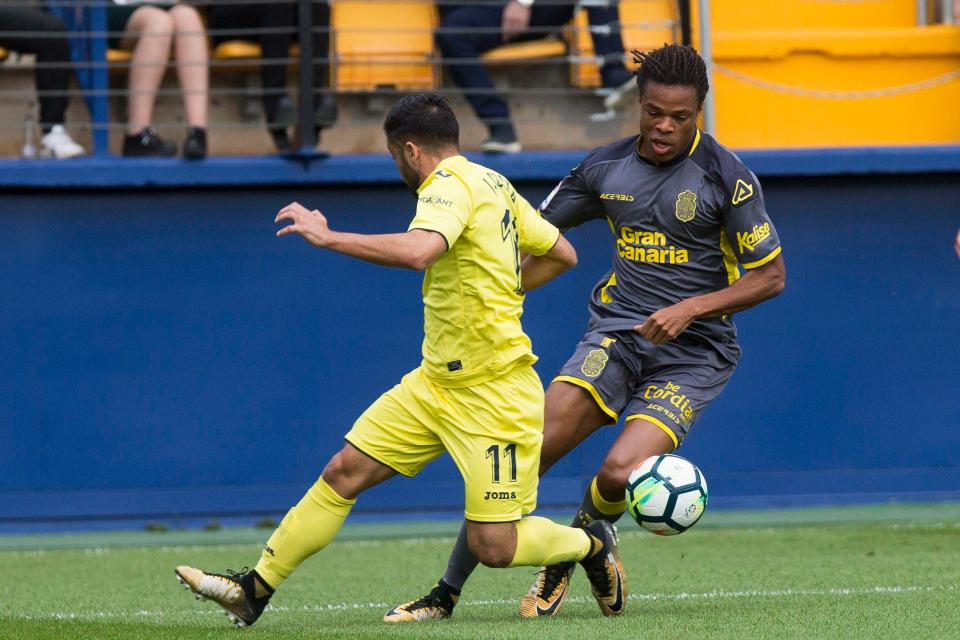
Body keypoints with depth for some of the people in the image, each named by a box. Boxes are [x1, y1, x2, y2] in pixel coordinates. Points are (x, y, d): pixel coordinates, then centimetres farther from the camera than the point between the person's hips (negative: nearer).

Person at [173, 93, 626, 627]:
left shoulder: (451, 185, -17)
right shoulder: (493, 183, 11)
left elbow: (417, 251, -38)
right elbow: (562, 255, 20)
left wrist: (327, 236, -29)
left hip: (493, 396, -9)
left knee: (493, 548, -6)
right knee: (344, 473, 2)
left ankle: (592, 544, 21)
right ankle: (255, 588, 6)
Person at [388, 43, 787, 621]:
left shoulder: (726, 175, -7)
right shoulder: (607, 167, 6)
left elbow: (771, 276, -3)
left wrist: (692, 308, -15)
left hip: (693, 350, -3)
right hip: (617, 333, 3)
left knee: (621, 474, -25)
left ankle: (585, 535, 12)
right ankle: (447, 593, -9)